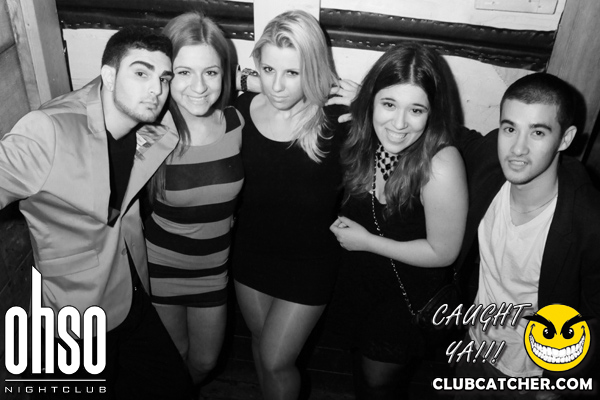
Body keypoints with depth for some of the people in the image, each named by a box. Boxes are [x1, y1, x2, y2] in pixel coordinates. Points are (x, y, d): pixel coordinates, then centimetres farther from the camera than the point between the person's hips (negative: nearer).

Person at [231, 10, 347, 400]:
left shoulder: (337, 122, -21)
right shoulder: (243, 108, -12)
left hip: (309, 264, -4)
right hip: (250, 252, 4)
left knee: (276, 361, 9)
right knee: (261, 343, 26)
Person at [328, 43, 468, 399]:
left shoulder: (441, 166, -34)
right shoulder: (369, 137, -17)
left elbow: (442, 252, -22)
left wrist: (366, 241, -20)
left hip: (410, 292, -5)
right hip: (360, 275, 5)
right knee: (363, 360, 30)